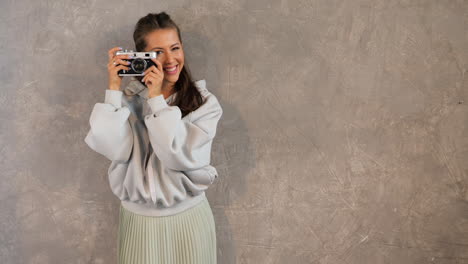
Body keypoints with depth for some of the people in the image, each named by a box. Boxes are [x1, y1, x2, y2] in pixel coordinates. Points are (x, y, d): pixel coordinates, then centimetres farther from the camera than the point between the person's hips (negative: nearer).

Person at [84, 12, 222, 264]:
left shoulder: (204, 102, -8)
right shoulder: (128, 99, -3)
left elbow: (182, 157, -19)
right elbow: (114, 150, -18)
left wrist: (157, 98, -20)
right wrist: (114, 88, -17)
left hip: (189, 217, -1)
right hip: (138, 219, 1)